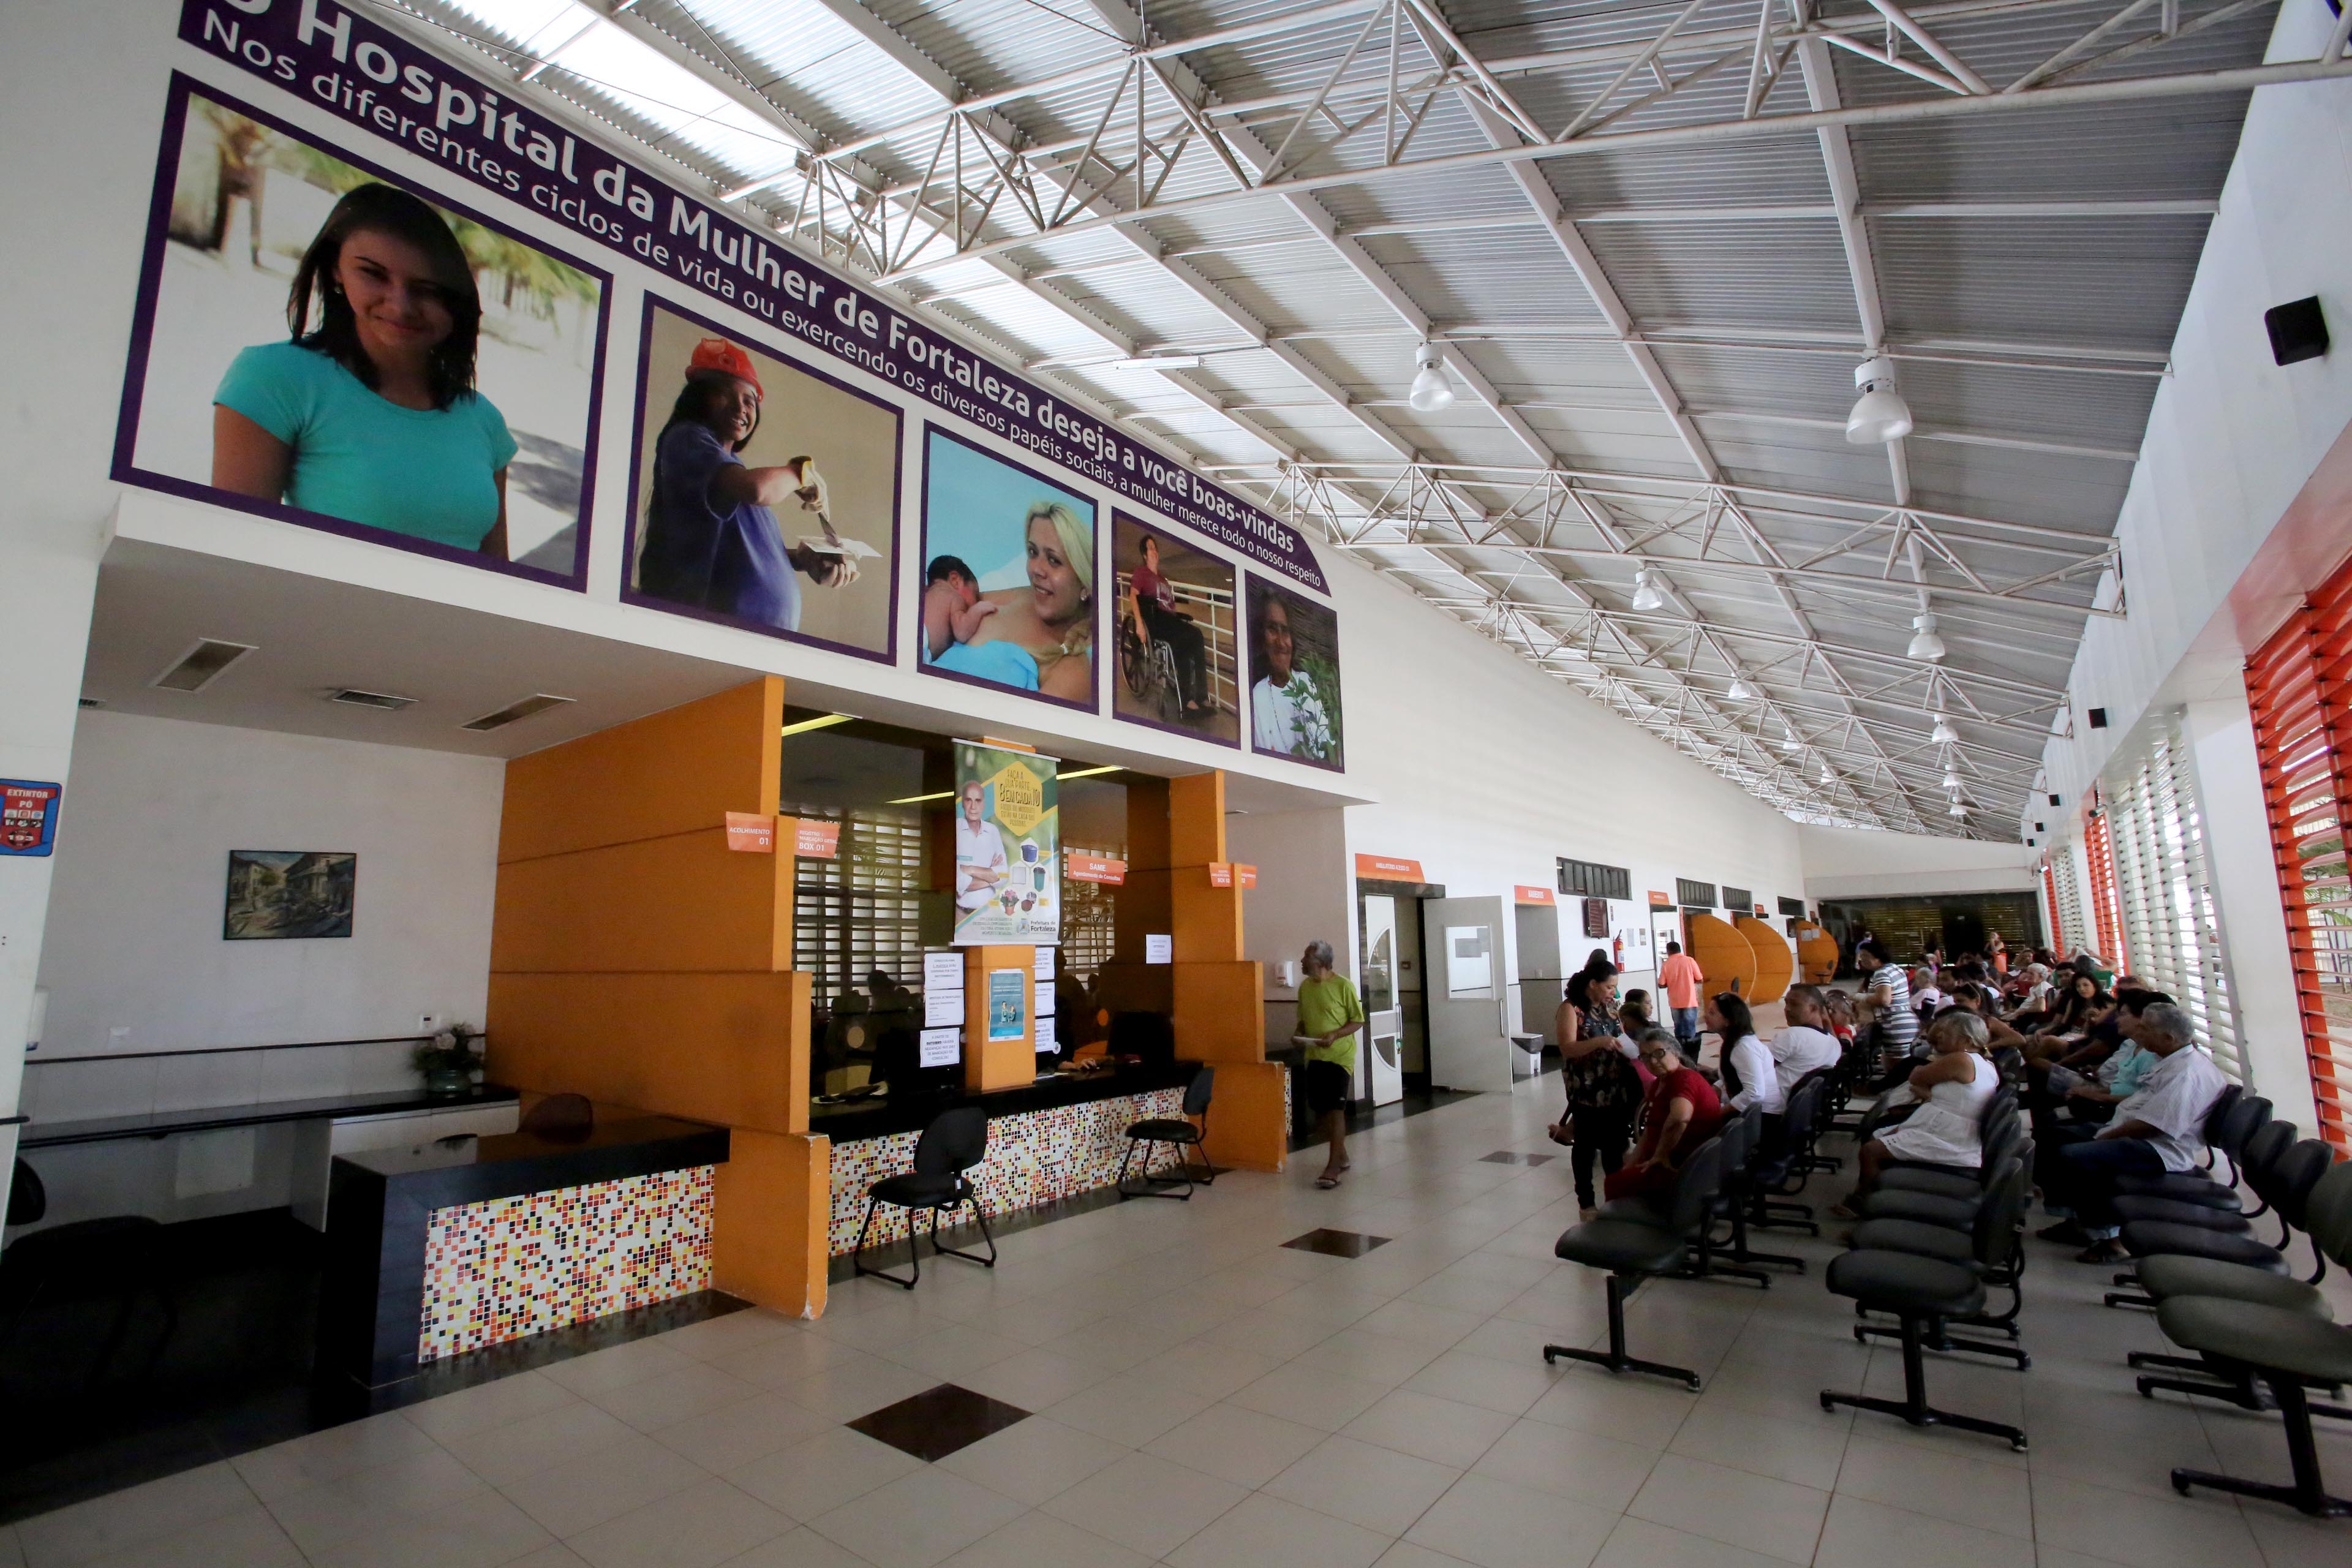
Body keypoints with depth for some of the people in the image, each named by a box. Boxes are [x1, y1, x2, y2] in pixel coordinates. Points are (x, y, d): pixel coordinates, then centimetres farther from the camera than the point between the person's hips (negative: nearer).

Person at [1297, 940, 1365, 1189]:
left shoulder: (1343, 986, -12)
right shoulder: (1305, 986, 7)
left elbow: (1358, 1020, -7)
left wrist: (1334, 1035, -21)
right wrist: (1299, 1033, -2)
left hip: (1339, 1056, -7)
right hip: (1315, 1057, 7)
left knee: (1336, 1109, -9)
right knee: (1320, 1109, 11)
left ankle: (1333, 1168, -7)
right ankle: (1341, 1156, 27)